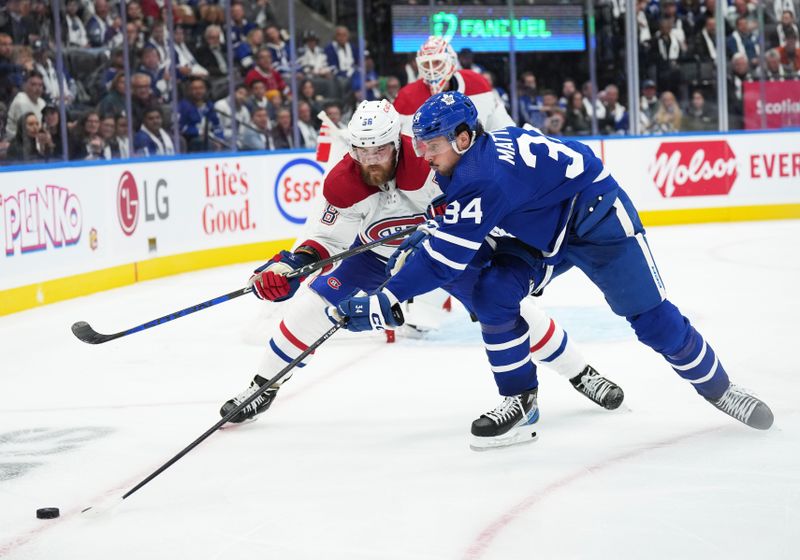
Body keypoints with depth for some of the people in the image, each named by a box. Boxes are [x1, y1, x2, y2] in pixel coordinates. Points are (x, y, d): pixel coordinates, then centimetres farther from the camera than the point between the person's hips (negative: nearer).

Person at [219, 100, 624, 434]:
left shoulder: (430, 163, -36)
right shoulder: (341, 185, -25)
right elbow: (325, 238, -16)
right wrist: (288, 266, -31)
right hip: (377, 253, 2)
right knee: (315, 299, -12)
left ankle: (580, 374, 7)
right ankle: (263, 387, 6)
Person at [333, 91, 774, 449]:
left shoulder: (484, 176, -35)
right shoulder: (467, 159, -7)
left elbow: (447, 257, -37)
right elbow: (460, 231, 11)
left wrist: (383, 305, -38)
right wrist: (419, 241, -7)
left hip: (597, 217, -9)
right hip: (541, 233, 9)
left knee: (651, 317, -4)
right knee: (491, 295, -11)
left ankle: (717, 387, 18)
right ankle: (520, 402, -2)